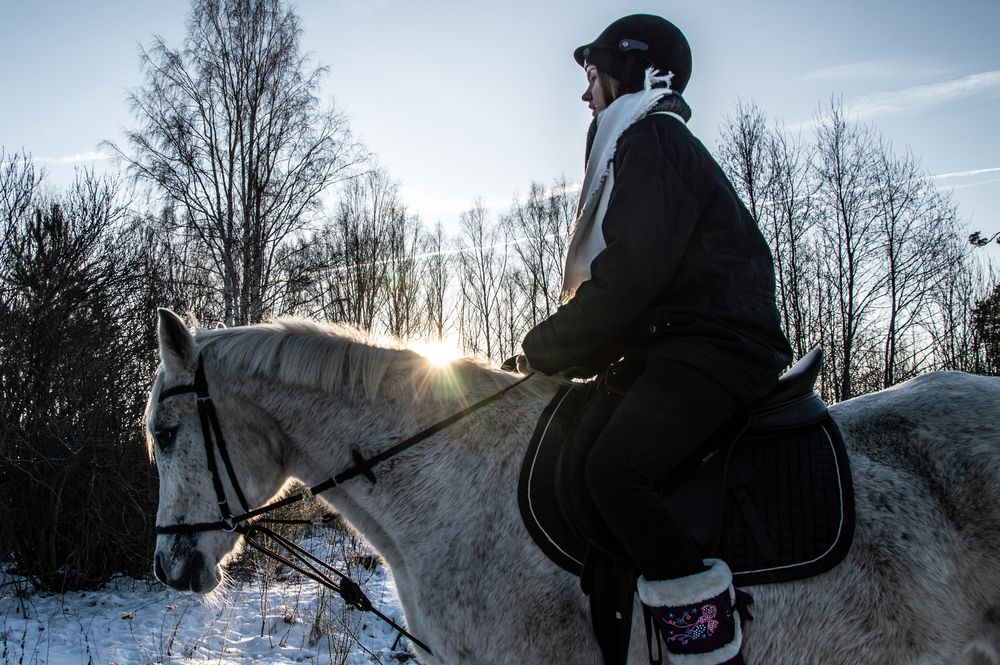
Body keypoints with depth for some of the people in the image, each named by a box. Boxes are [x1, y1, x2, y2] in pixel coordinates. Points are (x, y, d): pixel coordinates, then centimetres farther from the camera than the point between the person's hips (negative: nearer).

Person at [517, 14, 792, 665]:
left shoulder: (647, 140, -9)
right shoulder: (651, 143, 26)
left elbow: (628, 278, -19)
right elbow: (628, 275, 26)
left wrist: (546, 347, -6)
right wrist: (564, 346, 15)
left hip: (714, 347, -12)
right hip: (680, 345, 12)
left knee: (614, 468, -32)